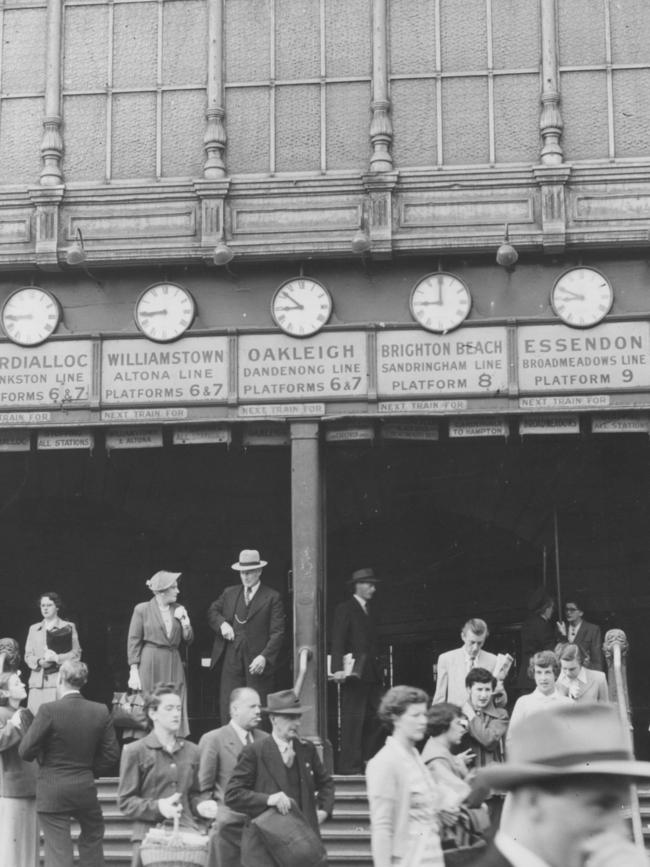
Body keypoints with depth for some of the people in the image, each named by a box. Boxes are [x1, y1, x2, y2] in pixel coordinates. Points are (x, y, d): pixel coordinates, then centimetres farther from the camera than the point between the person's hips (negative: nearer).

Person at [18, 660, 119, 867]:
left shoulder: (49, 710, -16)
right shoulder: (100, 712, -4)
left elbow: (26, 751, -12)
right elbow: (111, 753, 1)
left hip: (52, 793, -3)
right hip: (85, 789, 3)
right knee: (92, 837, 25)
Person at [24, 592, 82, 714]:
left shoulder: (68, 627, 8)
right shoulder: (34, 629, 20)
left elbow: (76, 653, 2)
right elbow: (28, 656, 14)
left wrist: (57, 658, -14)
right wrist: (39, 662, -7)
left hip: (58, 681, -3)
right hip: (37, 683, 3)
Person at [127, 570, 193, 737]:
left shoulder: (178, 610, 10)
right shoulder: (142, 609, -2)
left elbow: (188, 640, 11)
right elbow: (133, 641, -3)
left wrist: (184, 621, -5)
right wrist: (134, 671, -9)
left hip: (173, 665, 4)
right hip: (150, 665, -4)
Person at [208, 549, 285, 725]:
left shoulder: (272, 597, 1)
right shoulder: (229, 593, 15)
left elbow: (277, 632, -4)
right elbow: (212, 612, 24)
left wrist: (265, 657, -17)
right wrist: (222, 623, 1)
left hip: (258, 664, -3)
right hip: (232, 663, 3)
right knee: (228, 710, -3)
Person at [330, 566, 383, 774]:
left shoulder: (368, 611, 20)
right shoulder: (345, 609, -3)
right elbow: (337, 641, -10)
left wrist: (379, 668, 12)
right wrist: (338, 668, -21)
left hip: (372, 674, 8)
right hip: (354, 673, -8)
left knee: (373, 719, 6)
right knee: (353, 720, -7)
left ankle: (365, 762, 12)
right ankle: (349, 765, -5)